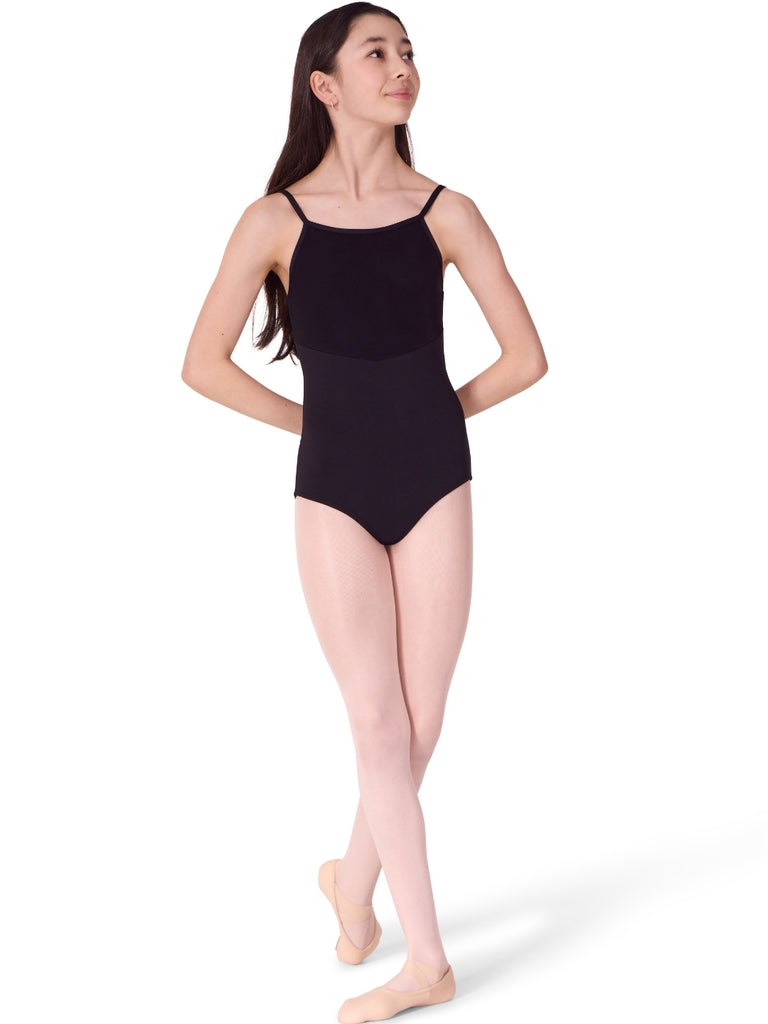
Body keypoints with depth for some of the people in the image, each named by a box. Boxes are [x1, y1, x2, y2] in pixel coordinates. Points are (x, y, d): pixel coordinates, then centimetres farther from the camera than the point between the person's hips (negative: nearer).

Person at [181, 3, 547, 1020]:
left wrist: (434, 414, 9)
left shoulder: (444, 212, 0)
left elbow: (527, 358, 4)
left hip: (436, 484, 2)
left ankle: (353, 879, 32)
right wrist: (312, 423, 5)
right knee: (378, 722, -2)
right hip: (333, 491, -1)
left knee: (420, 725, 6)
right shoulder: (277, 220, -3)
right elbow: (204, 365, 1)